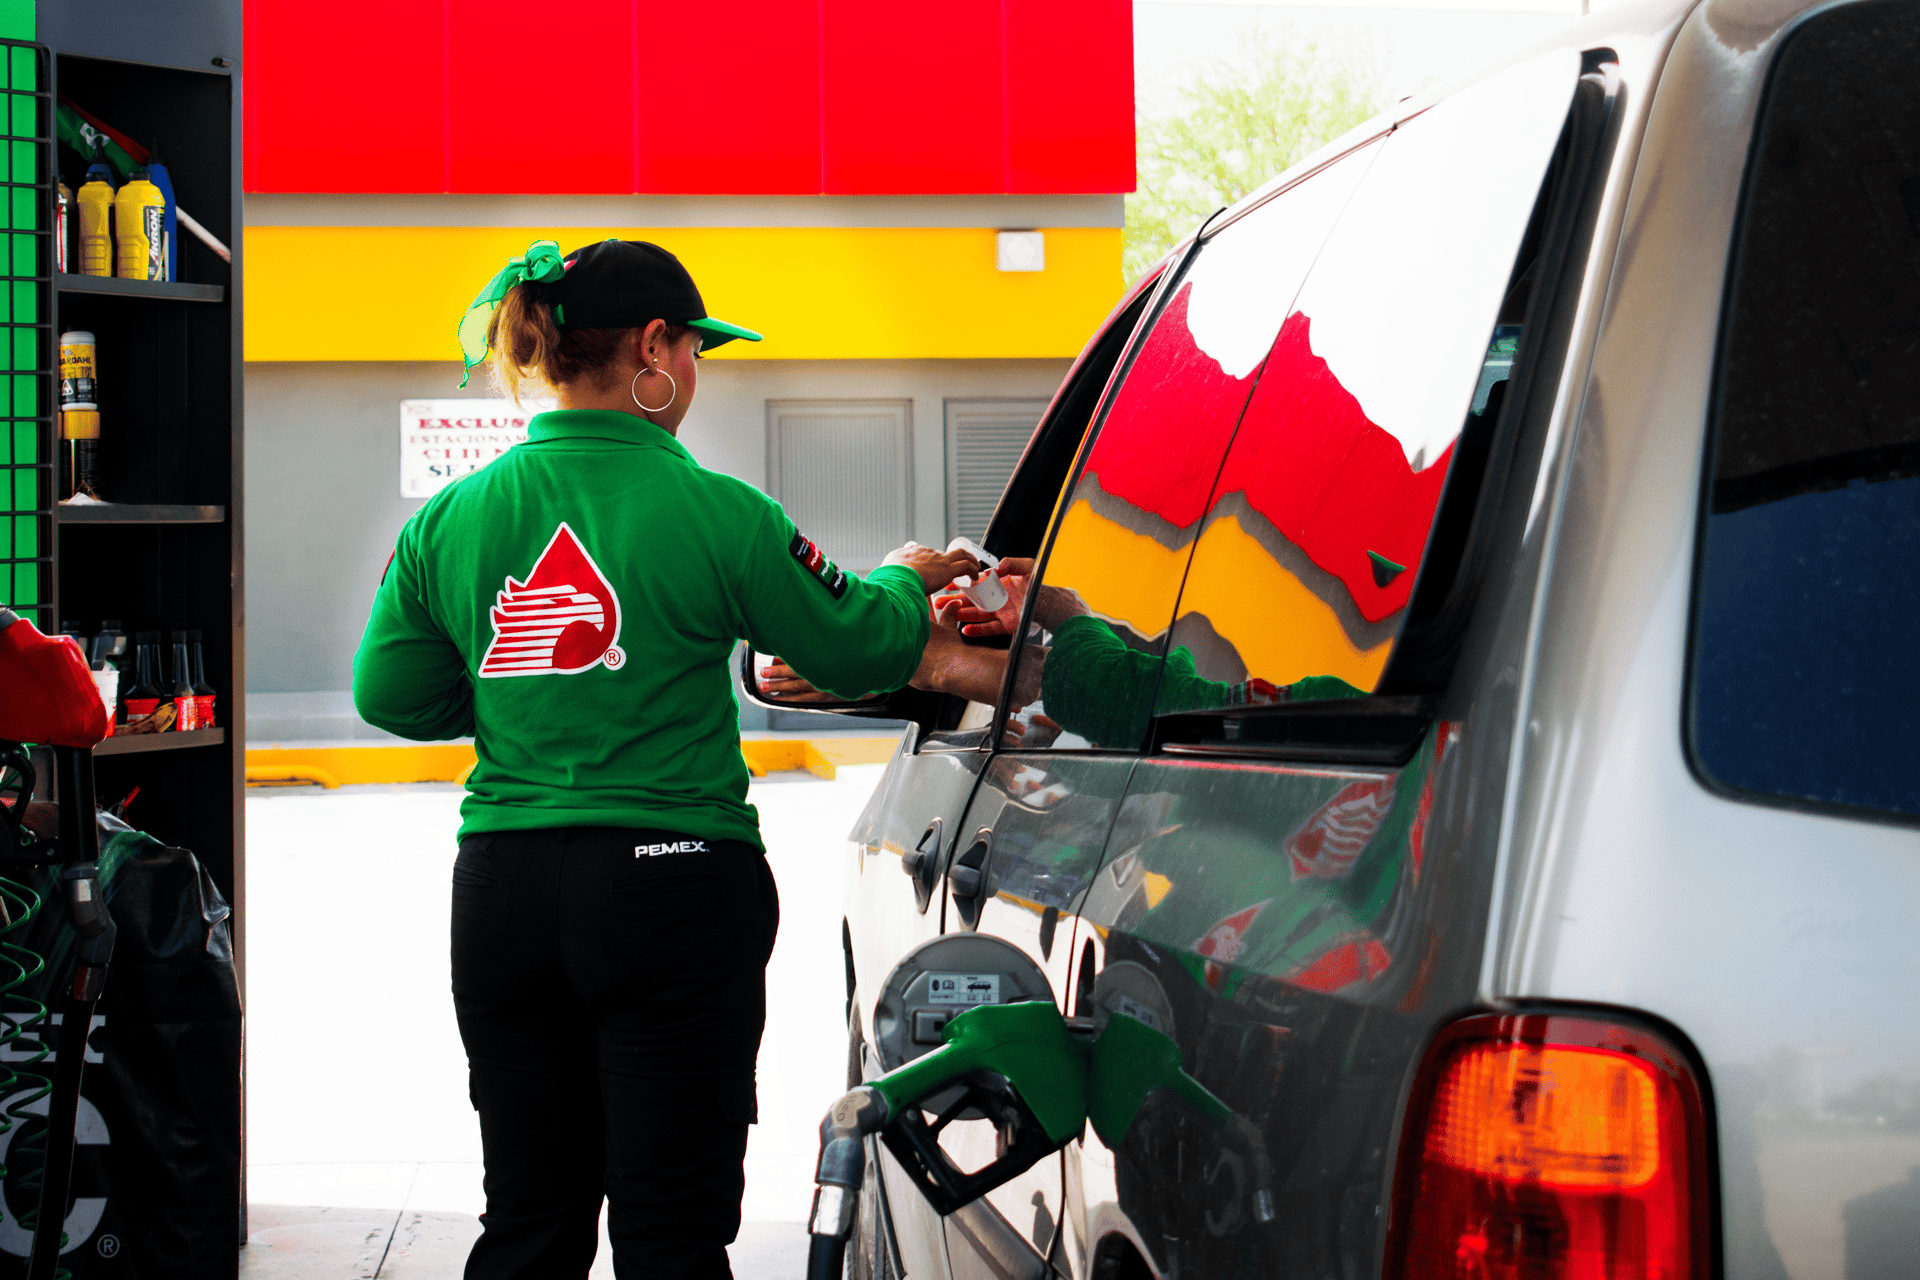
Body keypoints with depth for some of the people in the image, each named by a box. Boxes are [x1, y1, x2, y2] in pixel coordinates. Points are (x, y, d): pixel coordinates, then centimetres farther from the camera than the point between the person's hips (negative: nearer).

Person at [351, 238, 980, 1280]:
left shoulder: (450, 518, 3)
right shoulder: (711, 511, -9)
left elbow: (389, 694, 10)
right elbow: (859, 651, 1)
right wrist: (906, 578, 22)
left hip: (502, 889, 5)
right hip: (672, 881, -4)